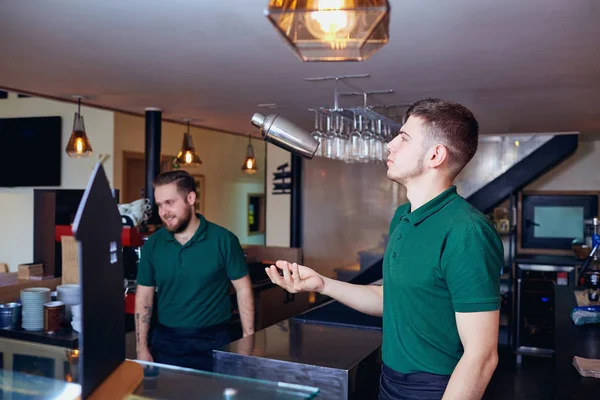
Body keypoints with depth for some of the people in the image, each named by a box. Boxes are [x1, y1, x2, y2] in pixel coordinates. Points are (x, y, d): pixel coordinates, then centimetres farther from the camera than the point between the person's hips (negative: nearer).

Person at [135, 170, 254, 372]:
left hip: (213, 343, -2)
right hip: (165, 342, 3)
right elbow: (144, 297, 4)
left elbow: (243, 289, -5)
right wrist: (142, 349, -1)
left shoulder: (223, 240, -10)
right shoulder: (153, 244, -1)